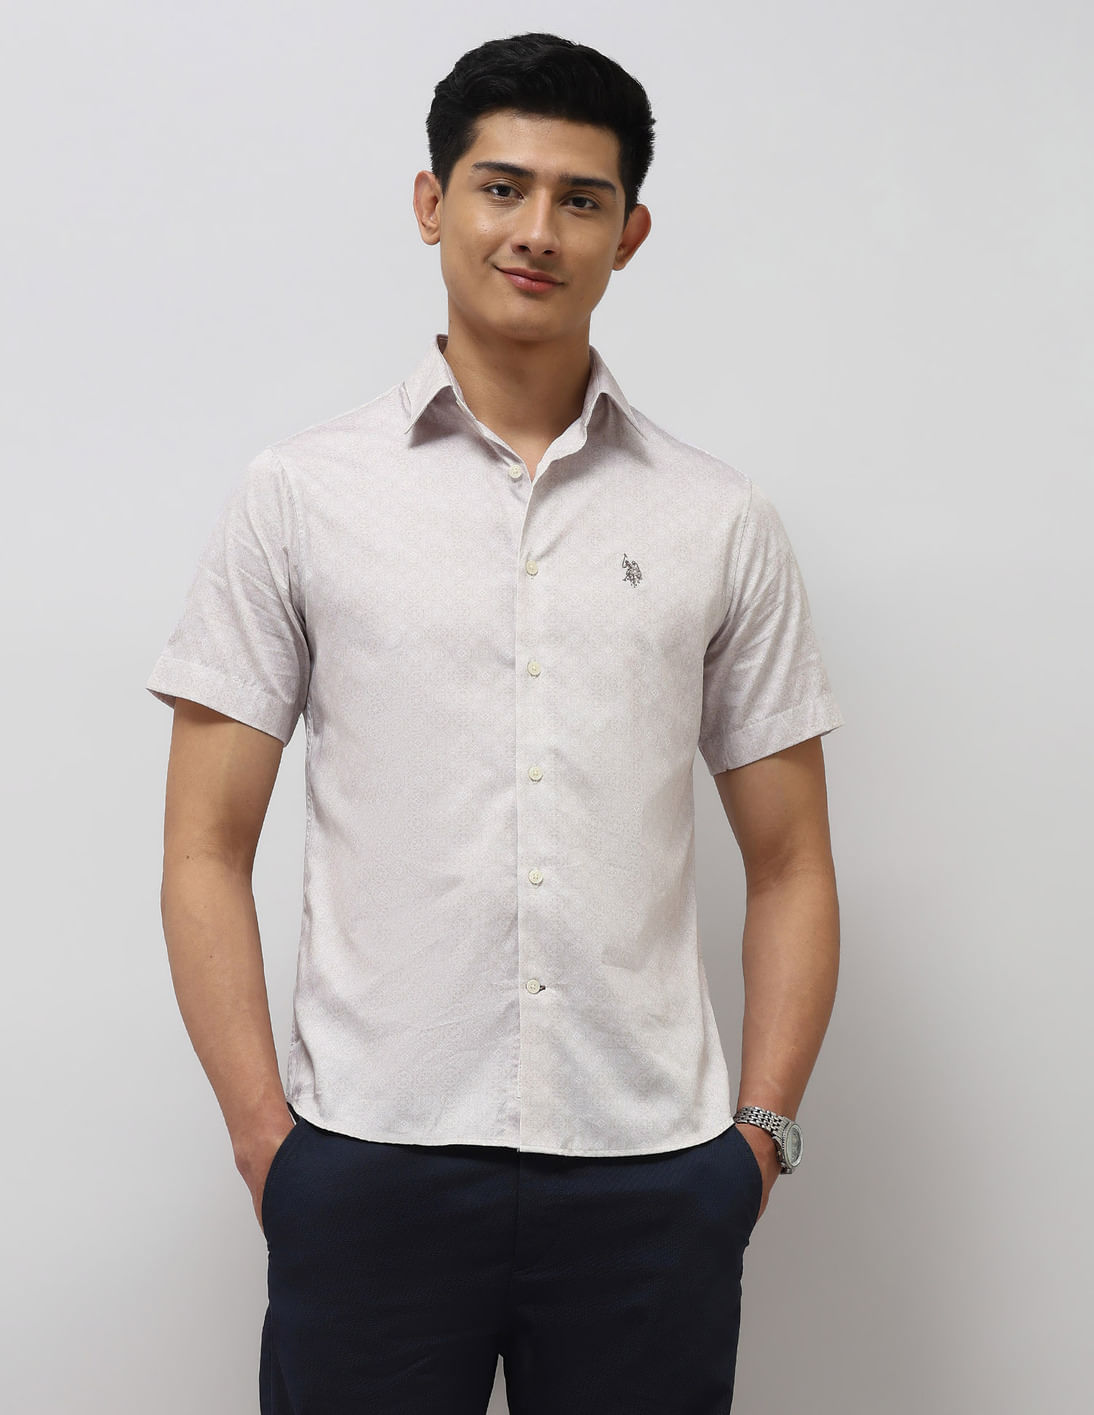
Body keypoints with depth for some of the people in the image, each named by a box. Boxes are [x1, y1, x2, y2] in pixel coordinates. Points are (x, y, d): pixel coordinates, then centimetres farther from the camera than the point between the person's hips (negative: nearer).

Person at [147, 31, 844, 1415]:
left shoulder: (724, 523, 6)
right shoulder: (298, 497, 3)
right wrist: (263, 1132, -5)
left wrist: (764, 1126, 0)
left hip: (650, 1174, 1)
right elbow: (205, 852, 2)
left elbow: (789, 865, 9)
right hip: (369, 1164, -1)